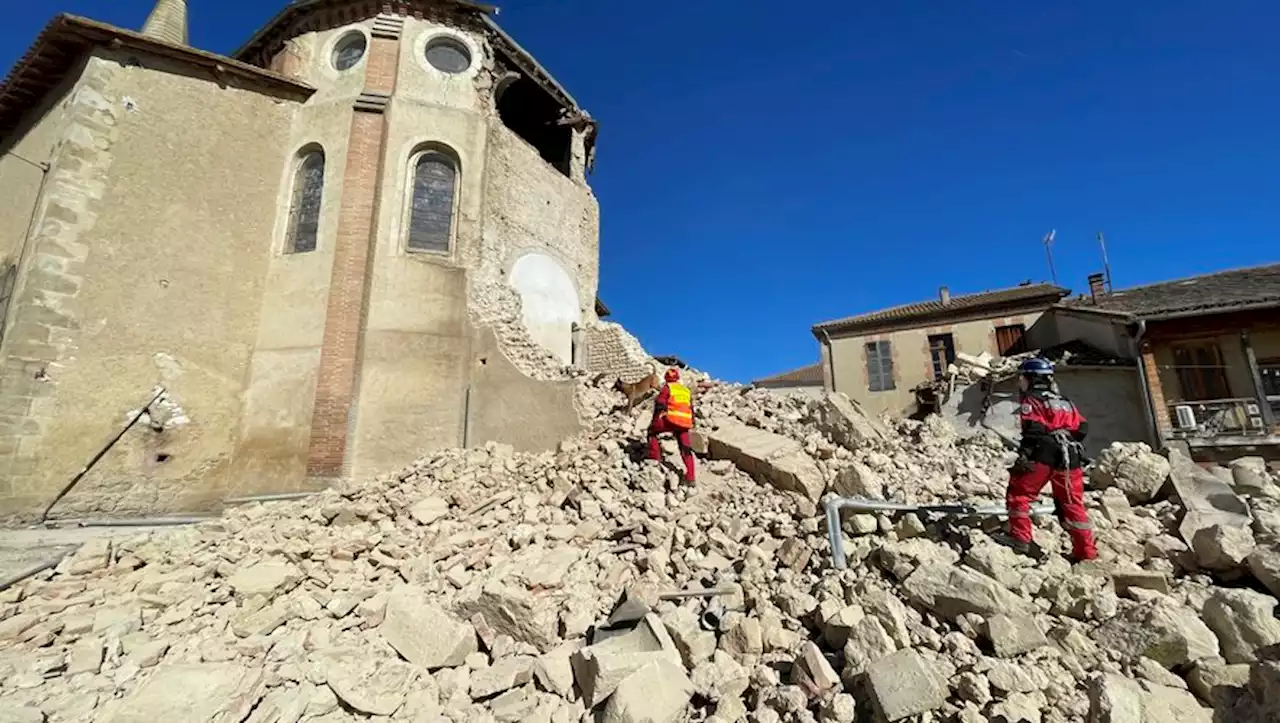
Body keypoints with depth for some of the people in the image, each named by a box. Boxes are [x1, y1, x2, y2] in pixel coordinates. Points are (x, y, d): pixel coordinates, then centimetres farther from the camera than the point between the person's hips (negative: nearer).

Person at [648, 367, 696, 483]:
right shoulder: (686, 390, 26)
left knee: (652, 431, 17)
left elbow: (660, 405, -2)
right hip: (685, 422, 5)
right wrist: (691, 424, 29)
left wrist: (655, 420, 1)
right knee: (686, 449, 9)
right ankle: (690, 477, 4)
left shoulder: (667, 387, 7)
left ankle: (655, 456, 6)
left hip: (671, 419, -5)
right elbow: (691, 409, 25)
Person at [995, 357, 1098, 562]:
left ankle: (1020, 537, -3)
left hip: (1043, 455, -7)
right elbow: (1082, 428, 17)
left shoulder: (1031, 400, -2)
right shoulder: (1064, 401, 23)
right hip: (1070, 458, 8)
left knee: (1019, 493, 2)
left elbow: (1033, 431, -14)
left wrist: (1023, 455, -14)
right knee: (1072, 504, 13)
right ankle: (1086, 551, 17)